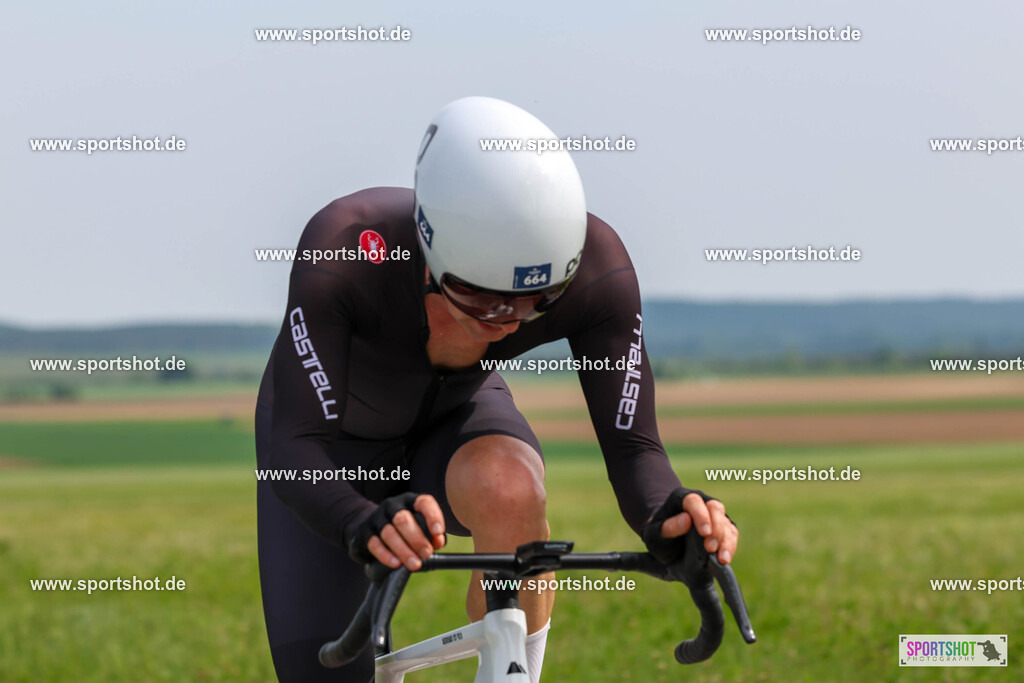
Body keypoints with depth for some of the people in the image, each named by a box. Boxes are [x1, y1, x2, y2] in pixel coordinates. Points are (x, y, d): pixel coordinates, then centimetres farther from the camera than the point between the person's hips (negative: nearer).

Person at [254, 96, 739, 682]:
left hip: (455, 416, 1)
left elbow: (630, 444, -28)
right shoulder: (345, 248, -40)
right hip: (339, 441, -1)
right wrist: (366, 524, -63)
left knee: (508, 488, -36)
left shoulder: (596, 267, -31)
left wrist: (666, 516, -52)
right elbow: (296, 448, -42)